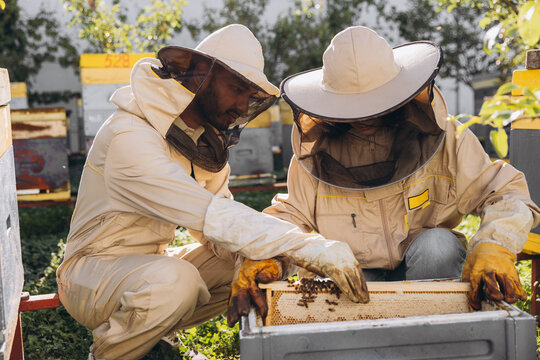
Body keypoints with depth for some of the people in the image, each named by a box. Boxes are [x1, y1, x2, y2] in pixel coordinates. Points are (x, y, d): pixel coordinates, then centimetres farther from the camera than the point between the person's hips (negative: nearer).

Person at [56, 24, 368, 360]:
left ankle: (149, 331, 5)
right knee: (174, 280, -38)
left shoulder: (209, 138, 1)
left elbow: (218, 225, -3)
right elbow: (212, 217, -36)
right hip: (92, 270, -8)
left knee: (272, 262, -6)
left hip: (154, 261, 8)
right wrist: (313, 248, -39)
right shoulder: (130, 137, -26)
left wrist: (251, 261, -25)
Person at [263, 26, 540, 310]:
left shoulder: (442, 138, -8)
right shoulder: (316, 150, -3)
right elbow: (288, 215, 1)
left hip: (429, 273, 1)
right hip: (353, 276, -1)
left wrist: (492, 249, -30)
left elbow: (507, 194, -9)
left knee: (439, 244, -32)